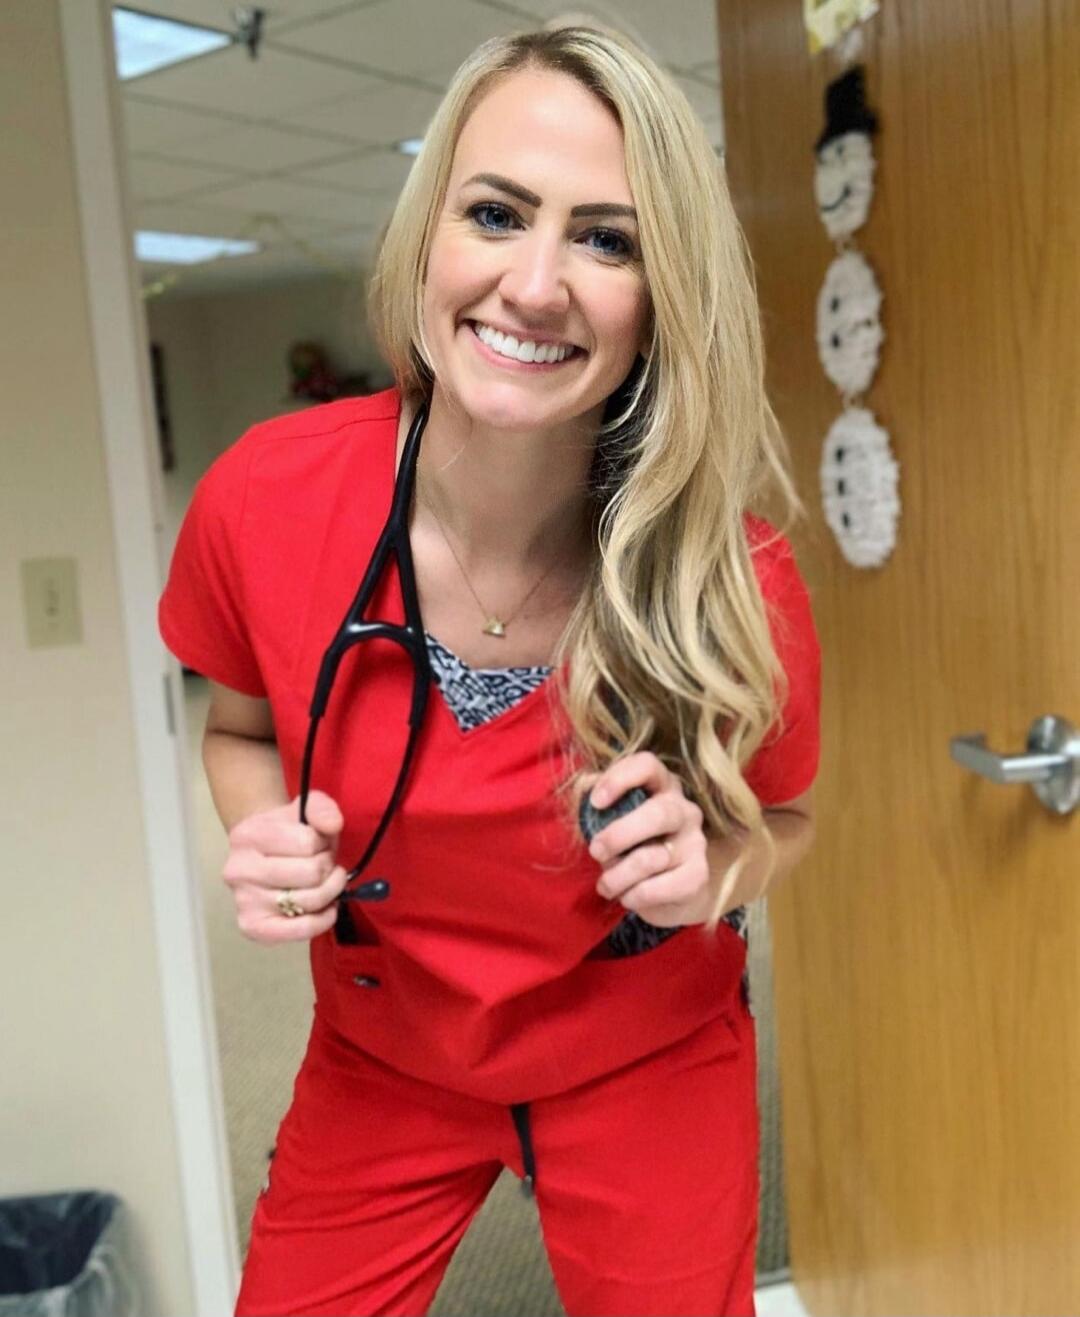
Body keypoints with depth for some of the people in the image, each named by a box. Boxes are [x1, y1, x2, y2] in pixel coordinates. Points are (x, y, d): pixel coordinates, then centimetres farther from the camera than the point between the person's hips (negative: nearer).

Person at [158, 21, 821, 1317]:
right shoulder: (262, 499, -22)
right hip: (379, 1063, 1)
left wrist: (709, 869, -25)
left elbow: (780, 816, -3)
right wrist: (268, 833, -21)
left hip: (645, 1066, 0)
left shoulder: (733, 577, -24)